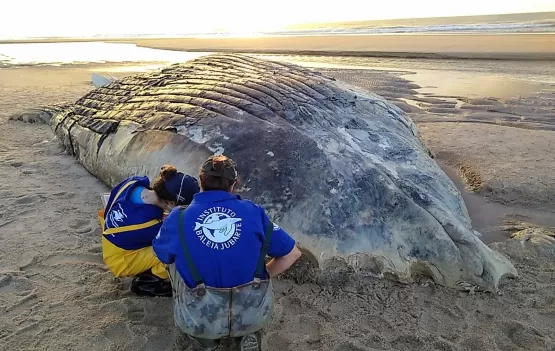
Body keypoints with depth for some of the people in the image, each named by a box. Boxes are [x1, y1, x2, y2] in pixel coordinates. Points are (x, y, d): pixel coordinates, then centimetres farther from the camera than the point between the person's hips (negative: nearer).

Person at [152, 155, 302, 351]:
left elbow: (162, 255, 18)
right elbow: (292, 254, 5)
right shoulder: (253, 211, -3)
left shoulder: (178, 218, -3)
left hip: (200, 320, 0)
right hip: (254, 314, 1)